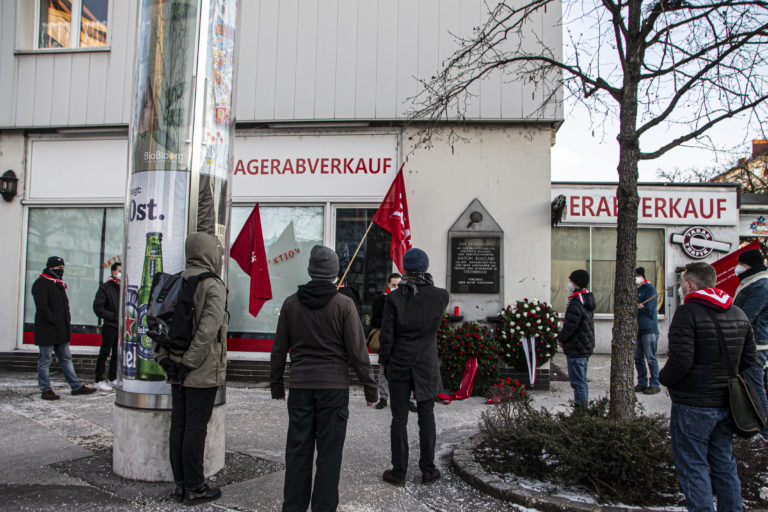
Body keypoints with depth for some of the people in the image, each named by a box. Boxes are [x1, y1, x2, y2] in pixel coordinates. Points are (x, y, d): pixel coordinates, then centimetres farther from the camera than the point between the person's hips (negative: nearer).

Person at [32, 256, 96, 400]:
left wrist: (67, 322, 10)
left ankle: (76, 386, 15)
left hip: (61, 331, 9)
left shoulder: (59, 284, 17)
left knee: (66, 358, 11)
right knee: (45, 360, 1)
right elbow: (42, 308, -17)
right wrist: (55, 322, -19)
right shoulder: (41, 284, -9)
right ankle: (45, 390, 9)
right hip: (47, 330, -9)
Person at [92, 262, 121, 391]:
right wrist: (113, 316, -15)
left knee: (117, 354, 11)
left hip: (121, 326, 6)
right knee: (104, 353, -1)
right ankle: (99, 380, 5)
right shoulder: (106, 287, -4)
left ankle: (113, 378, 21)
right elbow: (97, 307, -9)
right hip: (110, 327, -5)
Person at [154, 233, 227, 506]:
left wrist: (164, 358, 5)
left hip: (178, 372, 7)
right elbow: (208, 330, -24)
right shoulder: (213, 286, -14)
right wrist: (189, 363, -18)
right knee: (196, 428, 0)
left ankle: (180, 485, 24)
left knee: (178, 426, 13)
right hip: (203, 372, -7)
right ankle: (195, 488, 11)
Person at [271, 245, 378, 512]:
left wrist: (276, 385, 19)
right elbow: (357, 351, -7)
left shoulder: (291, 303, 3)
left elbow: (279, 350, 8)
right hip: (334, 385, -3)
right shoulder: (344, 305, -8)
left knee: (298, 450, 10)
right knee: (329, 451, 5)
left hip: (300, 385, 3)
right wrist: (370, 388, 1)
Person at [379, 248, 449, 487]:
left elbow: (387, 336, -9)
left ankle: (399, 472, 15)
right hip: (427, 365, 1)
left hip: (399, 364, -1)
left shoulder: (394, 298, -11)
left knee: (399, 418, 7)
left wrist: (384, 362, 6)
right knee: (426, 416, 12)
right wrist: (426, 284, 11)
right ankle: (428, 470, 20)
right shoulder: (440, 296, -8)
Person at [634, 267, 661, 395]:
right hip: (637, 329, 7)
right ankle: (642, 383, 17)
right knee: (638, 358, 9)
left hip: (649, 329, -7)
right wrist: (638, 307, -11)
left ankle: (655, 384, 1)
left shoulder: (650, 288, -3)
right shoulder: (635, 290, 19)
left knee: (651, 358, -5)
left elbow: (648, 308, -13)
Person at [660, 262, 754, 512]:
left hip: (694, 406, -7)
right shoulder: (738, 314, 7)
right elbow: (748, 358, 13)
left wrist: (664, 377, -5)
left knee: (693, 468, 3)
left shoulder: (687, 313, -17)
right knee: (724, 465, 19)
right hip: (726, 404, 7)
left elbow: (680, 361, -23)